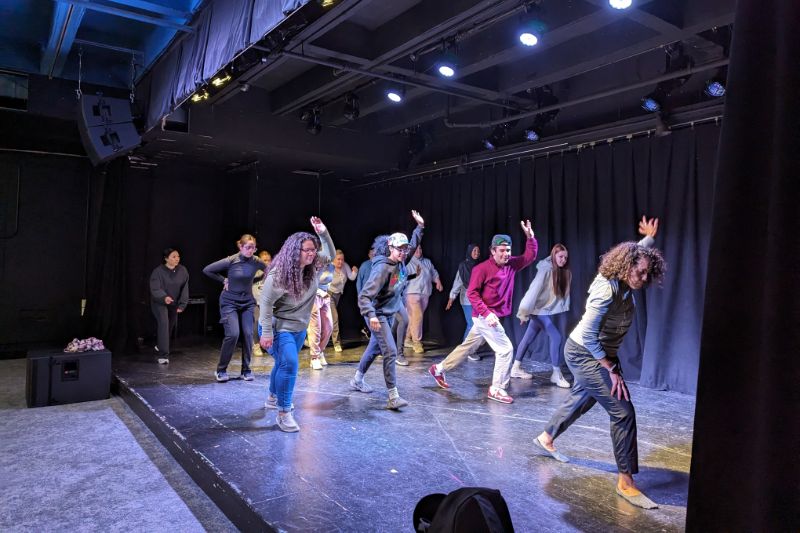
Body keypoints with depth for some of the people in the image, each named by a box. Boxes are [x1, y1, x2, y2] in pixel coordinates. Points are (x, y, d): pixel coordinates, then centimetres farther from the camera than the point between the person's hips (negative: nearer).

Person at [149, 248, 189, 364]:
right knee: (163, 324, -20)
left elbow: (184, 289, -6)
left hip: (174, 303, 5)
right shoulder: (158, 271, -20)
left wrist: (182, 304, -10)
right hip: (159, 302, -5)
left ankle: (159, 345, 47)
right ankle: (163, 355, -19)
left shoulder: (183, 270, -10)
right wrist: (164, 297, -47)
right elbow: (155, 289, -27)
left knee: (171, 325, 17)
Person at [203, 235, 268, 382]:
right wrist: (223, 280, -6)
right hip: (229, 302, -3)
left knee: (248, 334, -4)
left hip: (247, 302, 4)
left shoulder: (256, 262, -6)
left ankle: (246, 370, 12)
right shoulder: (230, 261, -16)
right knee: (233, 334, -16)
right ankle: (221, 370, 2)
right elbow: (207, 270, -8)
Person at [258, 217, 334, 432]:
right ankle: (283, 413, -9)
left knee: (284, 363, 22)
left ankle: (273, 398, 44)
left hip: (299, 328, 8)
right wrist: (267, 333, -23)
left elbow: (330, 255, 8)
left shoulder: (313, 267, -6)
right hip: (280, 327, -8)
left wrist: (323, 233, -9)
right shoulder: (278, 275, -25)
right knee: (289, 364, -20)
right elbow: (266, 303, -22)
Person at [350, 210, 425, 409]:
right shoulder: (382, 268, -27)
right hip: (378, 315, -9)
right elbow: (364, 296, -30)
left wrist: (420, 226, 15)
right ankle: (393, 397, -12)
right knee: (390, 352, -16)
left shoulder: (401, 262, -3)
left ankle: (357, 379, 40)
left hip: (390, 314, 9)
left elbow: (413, 244, 20)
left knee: (375, 348, 21)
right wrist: (371, 315, -44)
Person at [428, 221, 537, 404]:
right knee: (506, 349, -10)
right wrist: (486, 313, -24)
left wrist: (530, 237, -5)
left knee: (468, 347, 17)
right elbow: (471, 293, -16)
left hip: (492, 316, 8)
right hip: (484, 316, -8)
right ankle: (497, 390, 2)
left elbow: (530, 256, 11)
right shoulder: (482, 268, -15)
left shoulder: (511, 265, 6)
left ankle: (438, 369, 32)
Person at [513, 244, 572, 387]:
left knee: (529, 338, 14)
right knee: (556, 337, -11)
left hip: (545, 310, 7)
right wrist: (524, 311, -22)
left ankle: (516, 369, 25)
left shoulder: (563, 272, 3)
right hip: (538, 309, -7)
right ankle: (556, 374, -1)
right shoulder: (546, 269, -19)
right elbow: (534, 290, -21)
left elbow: (563, 292, 4)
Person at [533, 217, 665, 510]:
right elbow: (588, 336, -26)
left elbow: (636, 253, 23)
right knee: (622, 411, -12)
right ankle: (626, 481, -1)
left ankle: (546, 438, 46)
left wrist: (649, 239, 21)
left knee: (581, 399, 25)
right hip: (584, 354, -10)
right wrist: (611, 369, -21)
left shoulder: (625, 284, -5)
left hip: (602, 353, 10)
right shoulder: (607, 290, -29)